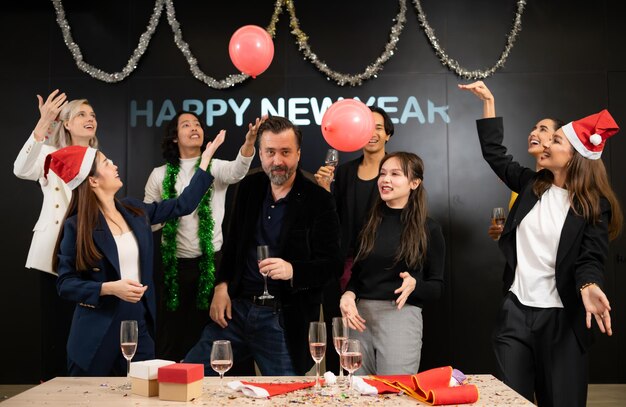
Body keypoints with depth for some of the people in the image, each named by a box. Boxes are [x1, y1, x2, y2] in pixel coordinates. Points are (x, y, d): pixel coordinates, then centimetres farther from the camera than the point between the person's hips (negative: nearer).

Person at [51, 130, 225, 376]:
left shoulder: (134, 211, 7)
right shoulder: (77, 226, -10)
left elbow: (183, 205, 13)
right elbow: (65, 284, -8)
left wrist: (206, 157, 15)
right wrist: (110, 288, -22)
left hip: (139, 324, 5)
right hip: (97, 335, -4)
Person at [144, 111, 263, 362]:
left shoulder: (215, 168, 1)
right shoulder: (160, 175, 4)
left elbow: (237, 171, -23)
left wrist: (249, 141, -43)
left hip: (212, 262, -1)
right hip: (173, 264, 1)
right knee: (170, 335, 7)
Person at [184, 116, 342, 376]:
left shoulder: (318, 201, -8)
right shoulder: (248, 188, 9)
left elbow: (331, 264, -9)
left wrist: (292, 270, -27)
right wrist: (221, 286, 6)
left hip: (284, 319, -4)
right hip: (236, 308, 5)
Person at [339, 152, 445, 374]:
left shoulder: (428, 229, -1)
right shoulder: (370, 222, 10)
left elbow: (437, 287, 1)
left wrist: (414, 285, -19)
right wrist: (348, 294, -4)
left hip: (401, 316, -4)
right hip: (361, 314, 4)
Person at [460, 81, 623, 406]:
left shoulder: (594, 205, -7)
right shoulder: (532, 185, 7)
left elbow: (591, 258, -14)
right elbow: (495, 154, 15)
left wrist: (589, 287, -37)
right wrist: (489, 102, 15)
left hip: (560, 318, -4)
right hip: (516, 310, 4)